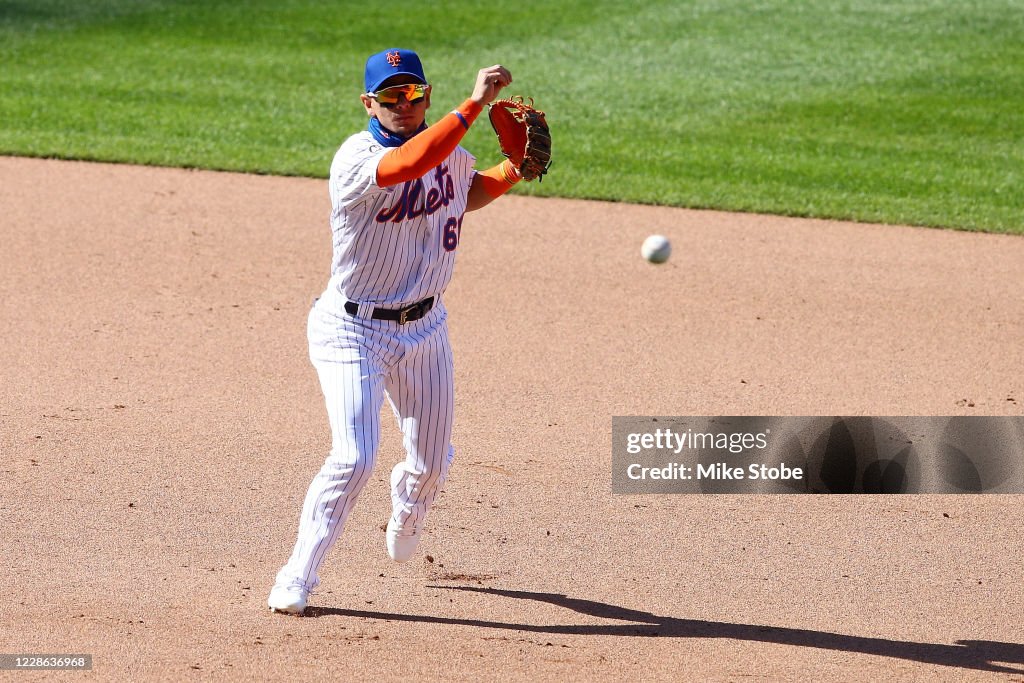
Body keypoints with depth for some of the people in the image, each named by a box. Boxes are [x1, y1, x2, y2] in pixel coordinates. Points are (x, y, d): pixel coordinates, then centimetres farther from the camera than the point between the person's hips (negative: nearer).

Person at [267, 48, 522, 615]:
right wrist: (474, 105, -47)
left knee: (431, 463, 15)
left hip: (424, 328, 6)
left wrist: (514, 170, 4)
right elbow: (405, 166, -45)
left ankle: (405, 514, 52)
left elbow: (471, 192, 23)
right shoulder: (356, 157, -22)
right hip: (353, 331, -6)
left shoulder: (449, 153, 0)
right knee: (354, 458, -20)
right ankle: (297, 578, -5)